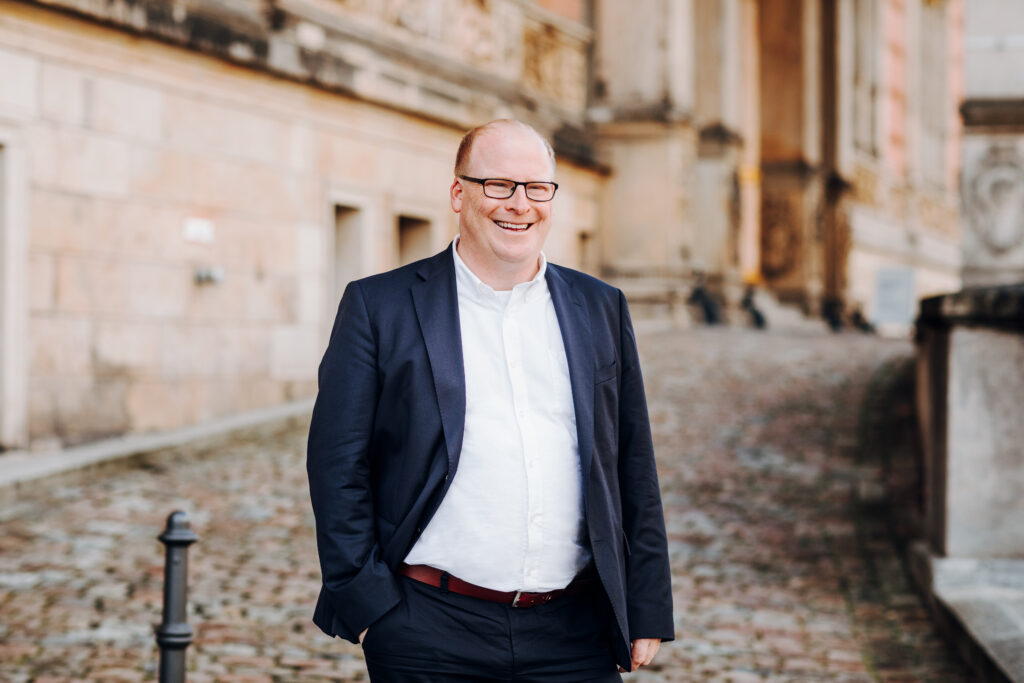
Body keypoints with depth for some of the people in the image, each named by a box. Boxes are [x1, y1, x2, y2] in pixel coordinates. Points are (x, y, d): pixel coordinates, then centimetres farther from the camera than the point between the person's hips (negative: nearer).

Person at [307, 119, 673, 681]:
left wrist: (646, 613, 9)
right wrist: (363, 604, -7)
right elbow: (339, 465, -1)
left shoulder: (600, 308, 12)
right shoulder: (379, 307, 1)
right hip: (431, 634, -3)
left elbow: (633, 468, 12)